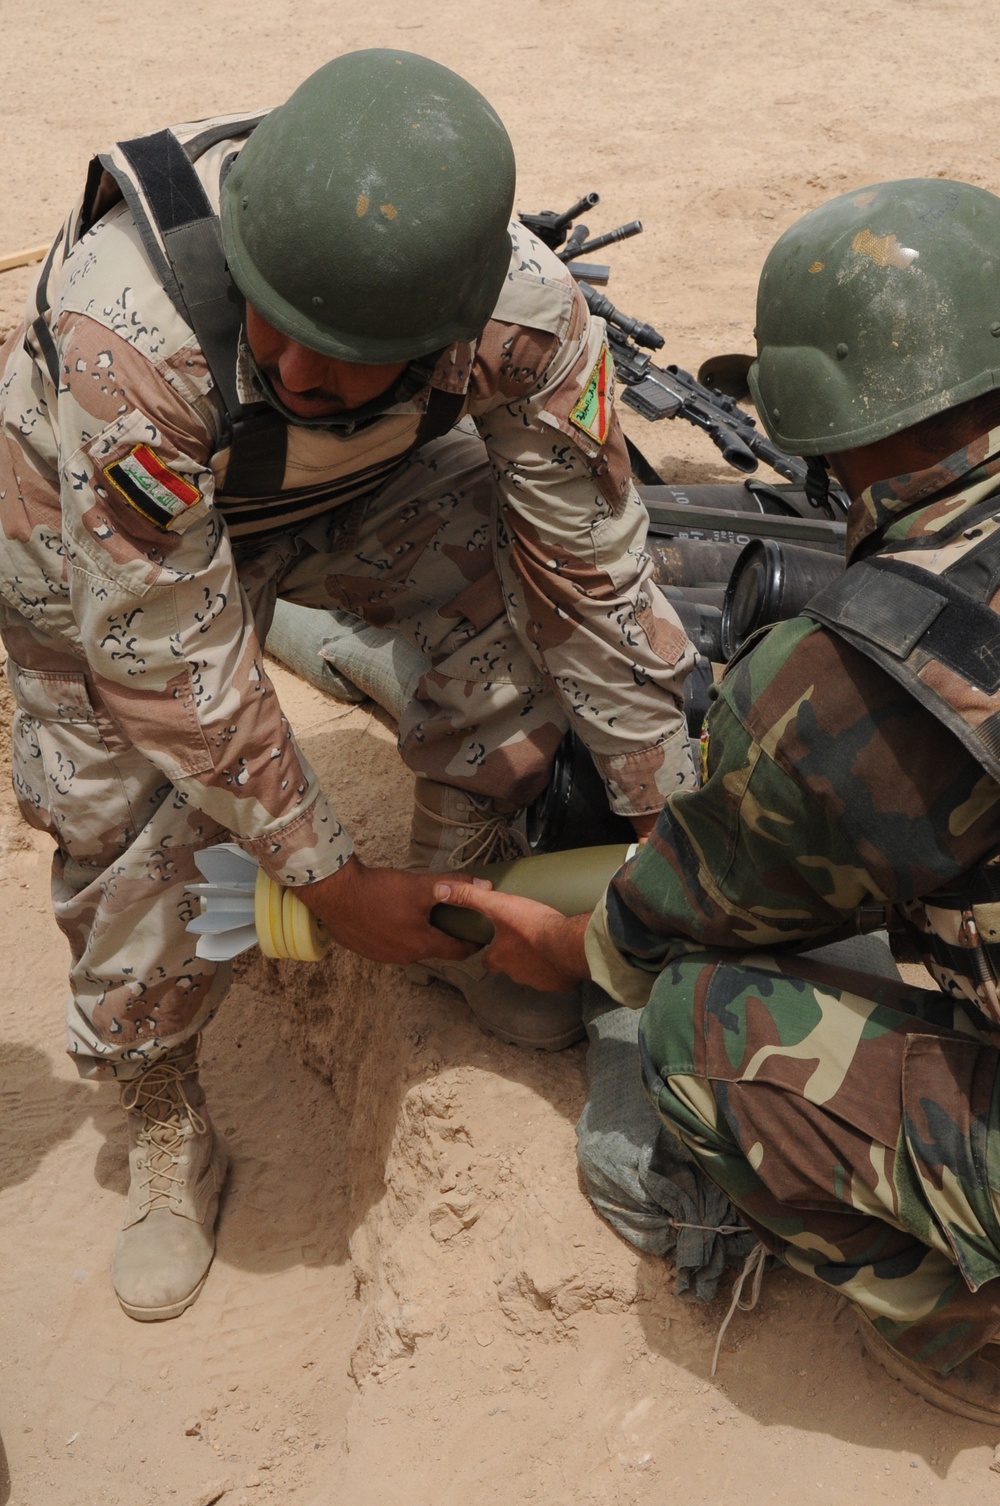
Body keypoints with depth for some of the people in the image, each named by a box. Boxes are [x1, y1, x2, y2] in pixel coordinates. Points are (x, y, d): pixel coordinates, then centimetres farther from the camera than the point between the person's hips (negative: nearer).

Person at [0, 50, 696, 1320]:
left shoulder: (524, 311, -35)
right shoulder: (127, 336, -44)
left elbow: (596, 565, -22)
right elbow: (169, 660, -34)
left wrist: (670, 827, -15)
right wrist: (330, 882, -24)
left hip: (349, 488, 3)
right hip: (105, 524, -2)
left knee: (532, 610, -19)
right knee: (133, 823, -8)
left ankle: (454, 911, 9)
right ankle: (162, 1128, 21)